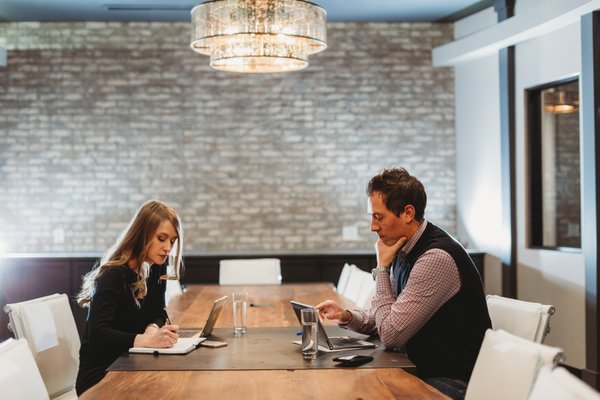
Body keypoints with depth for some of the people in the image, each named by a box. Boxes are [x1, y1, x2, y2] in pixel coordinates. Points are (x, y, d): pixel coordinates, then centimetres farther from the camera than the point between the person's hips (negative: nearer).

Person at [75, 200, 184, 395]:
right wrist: (147, 340, -41)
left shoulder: (157, 268, 4)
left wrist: (153, 329, -15)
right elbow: (96, 333, -29)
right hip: (100, 376, -7)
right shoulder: (113, 275, -20)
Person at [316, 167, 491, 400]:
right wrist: (346, 316, -2)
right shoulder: (405, 252, 6)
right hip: (425, 370, 8)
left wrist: (382, 268, -11)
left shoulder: (436, 258, -23)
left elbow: (391, 335, -18)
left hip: (454, 381, -8)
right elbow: (384, 320, 17)